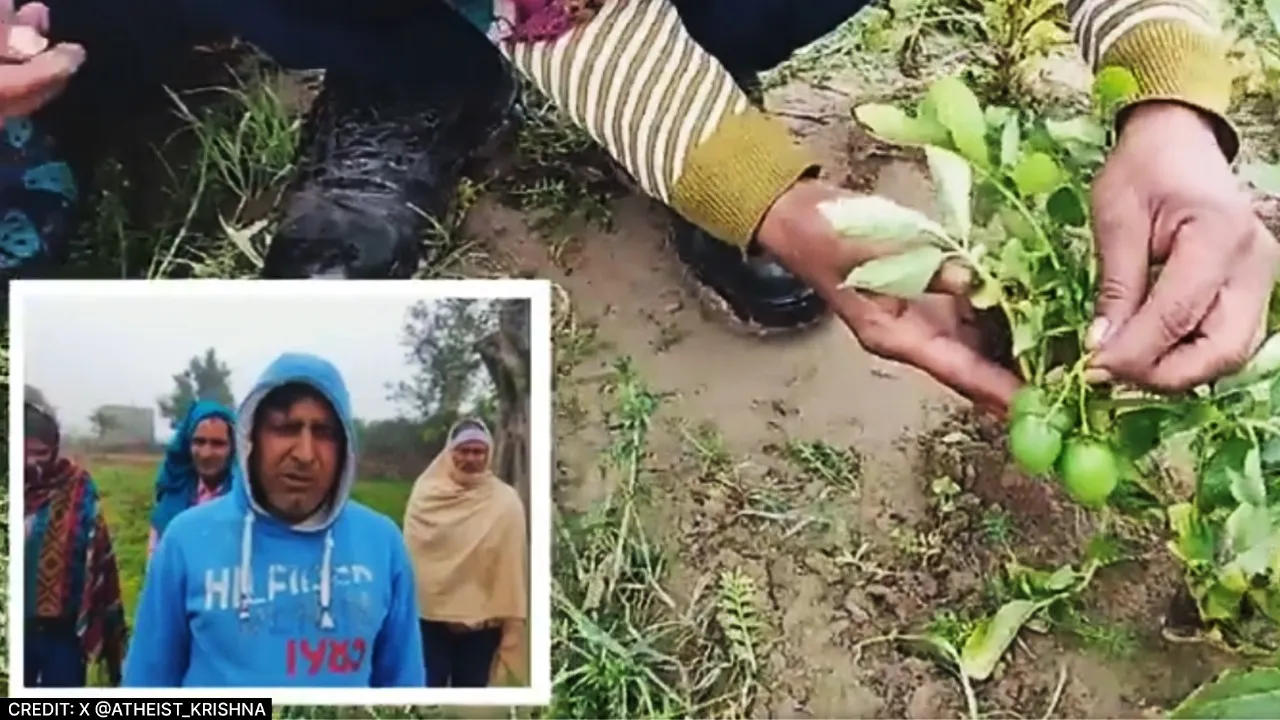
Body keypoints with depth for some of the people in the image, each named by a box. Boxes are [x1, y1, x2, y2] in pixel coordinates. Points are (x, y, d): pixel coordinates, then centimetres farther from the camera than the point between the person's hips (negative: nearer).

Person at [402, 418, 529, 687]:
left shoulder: (505, 501, -8)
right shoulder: (425, 494, -2)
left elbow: (513, 565, -7)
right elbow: (410, 550, 3)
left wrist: (512, 622, -8)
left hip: (482, 619, -1)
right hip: (429, 614, 1)